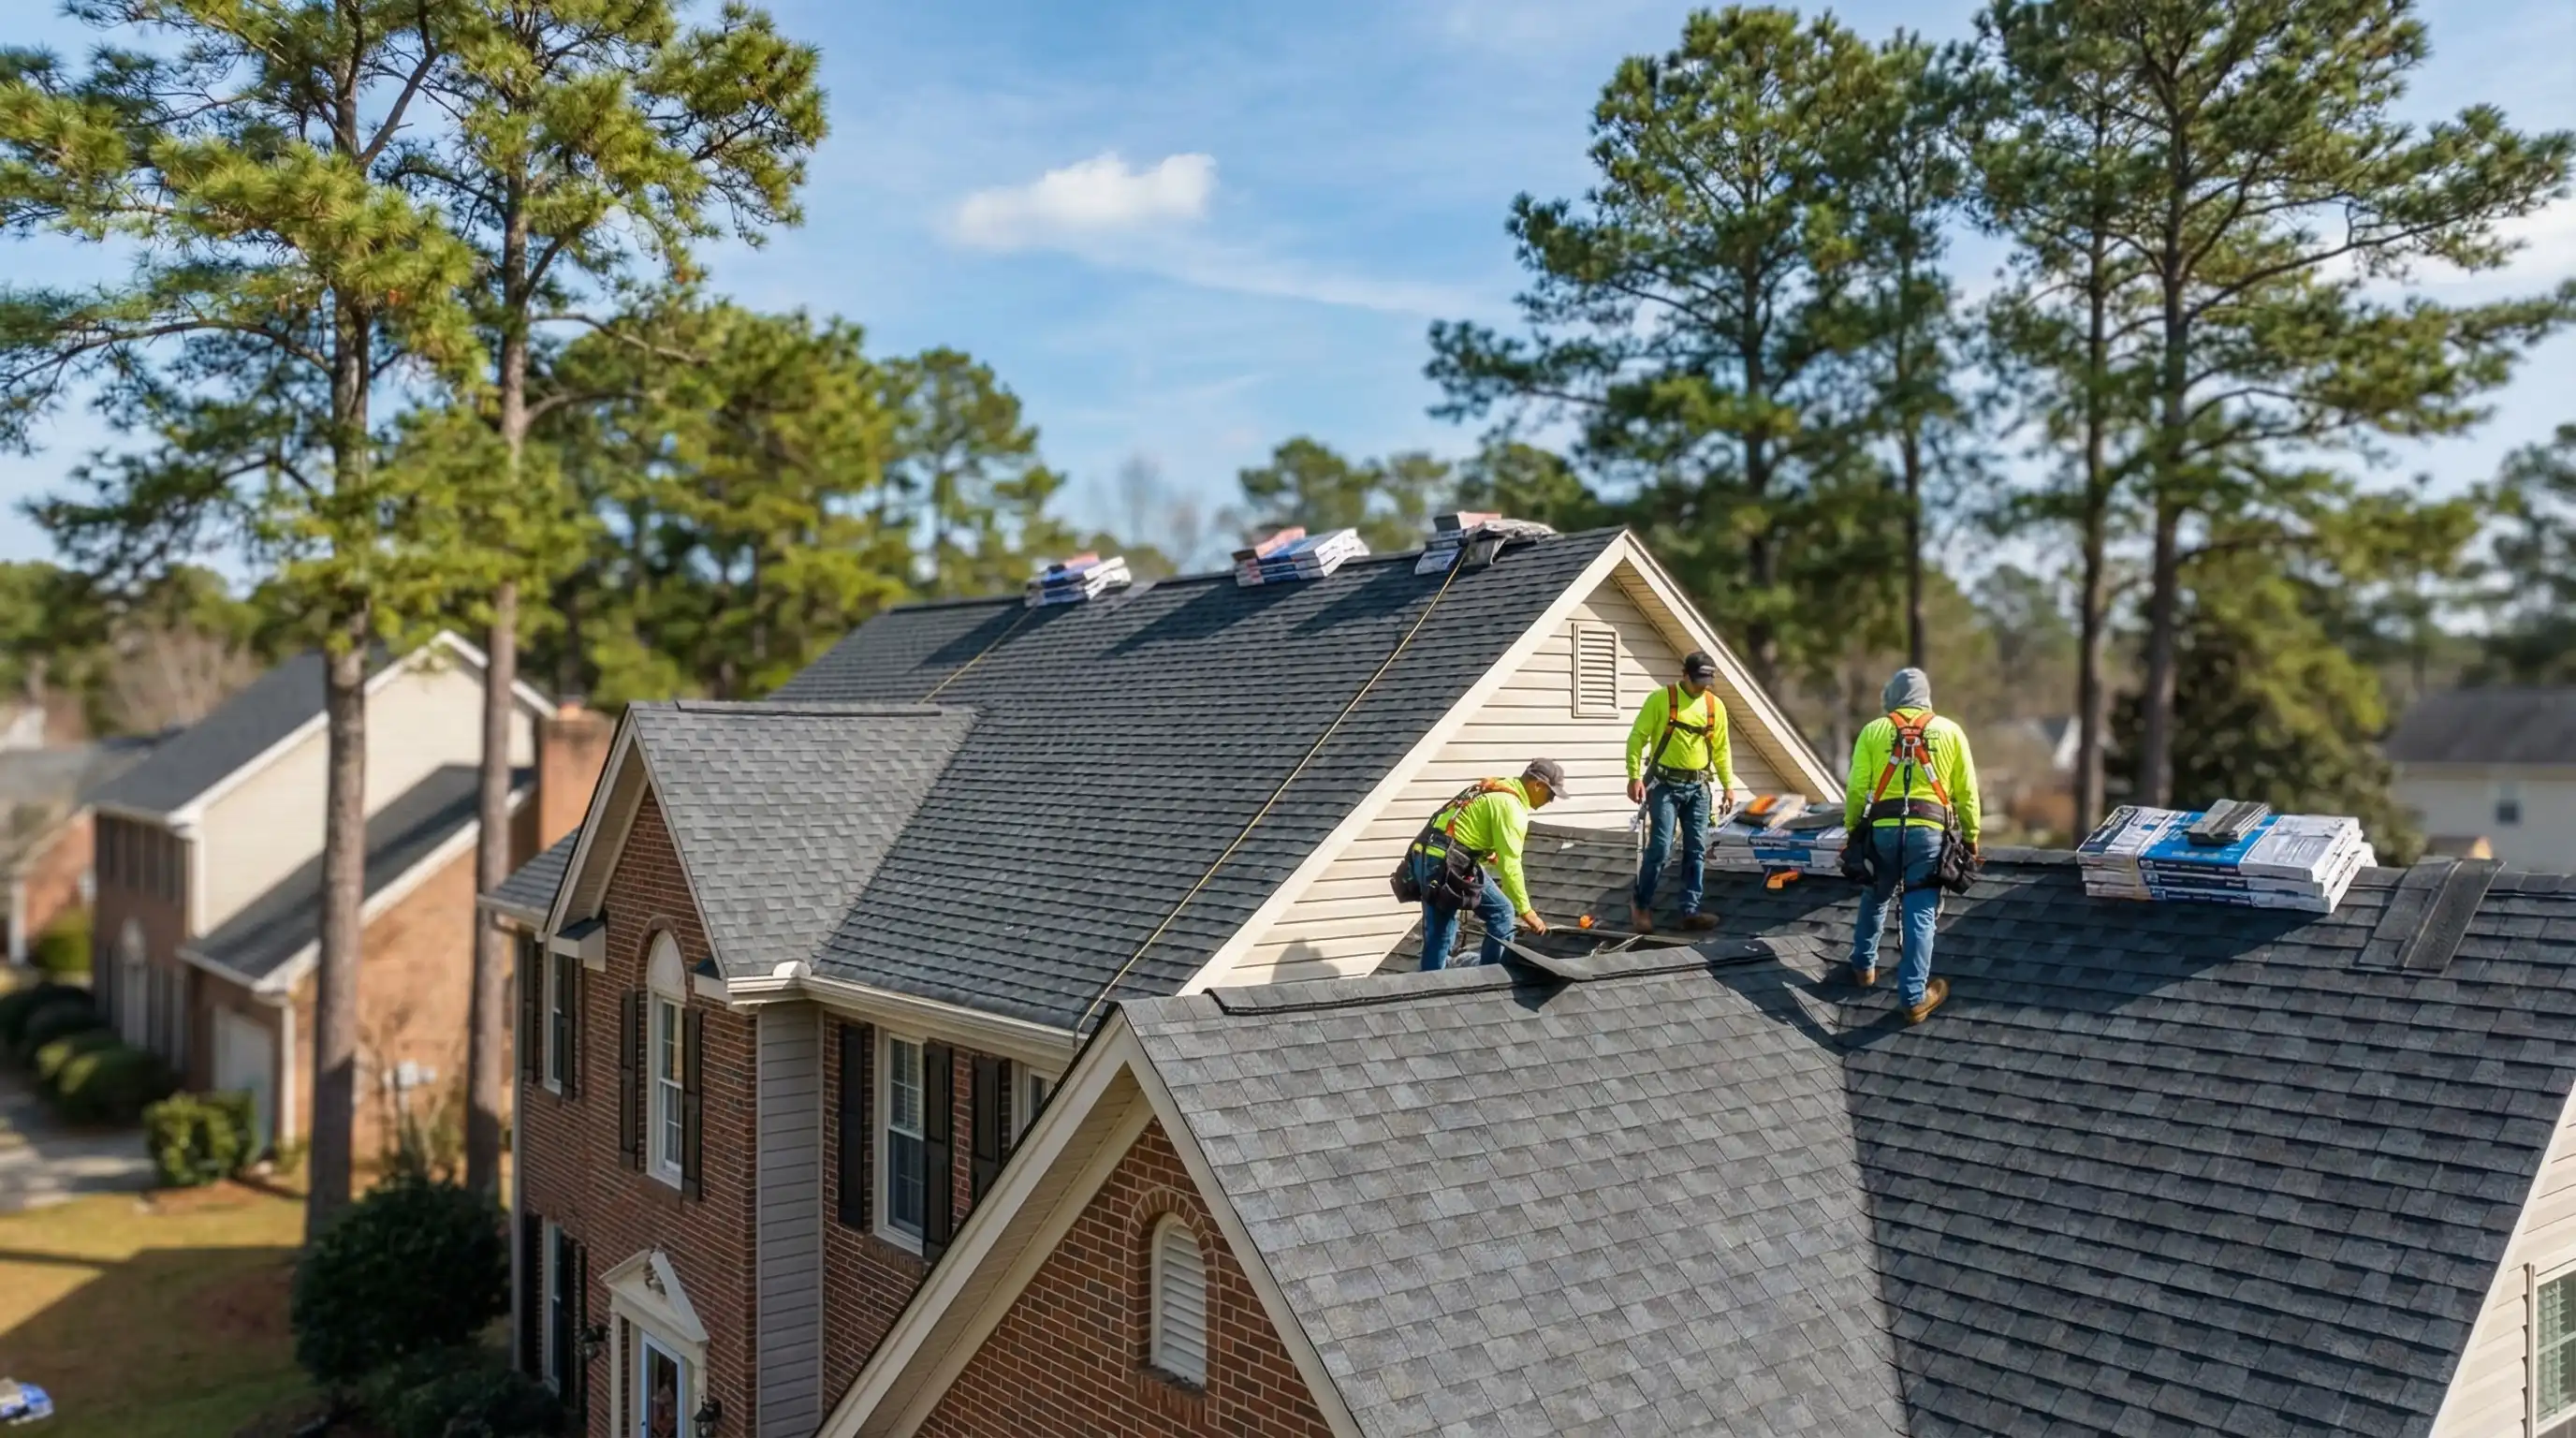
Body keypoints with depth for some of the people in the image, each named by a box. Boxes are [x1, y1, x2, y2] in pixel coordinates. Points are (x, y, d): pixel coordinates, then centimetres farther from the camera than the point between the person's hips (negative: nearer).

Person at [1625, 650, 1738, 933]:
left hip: (1698, 787, 5)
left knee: (1696, 851, 4)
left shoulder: (1715, 706, 7)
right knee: (1660, 848, -7)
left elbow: (1721, 749, 14)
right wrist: (1635, 776, -13)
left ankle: (1690, 911, 11)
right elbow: (1637, 738, -6)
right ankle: (1641, 903, 10)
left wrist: (1728, 784, 9)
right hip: (1665, 785, -5)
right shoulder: (1661, 699, -7)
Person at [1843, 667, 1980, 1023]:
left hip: (1884, 829, 1)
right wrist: (1970, 836, 17)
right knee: (1920, 912, 0)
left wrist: (1852, 828, 13)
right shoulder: (1950, 731, 8)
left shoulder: (1873, 731, 6)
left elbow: (1856, 789, 1)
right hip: (1928, 831, -1)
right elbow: (1967, 791, 8)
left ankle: (1864, 966, 37)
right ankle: (1914, 997, -1)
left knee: (1874, 900, 23)